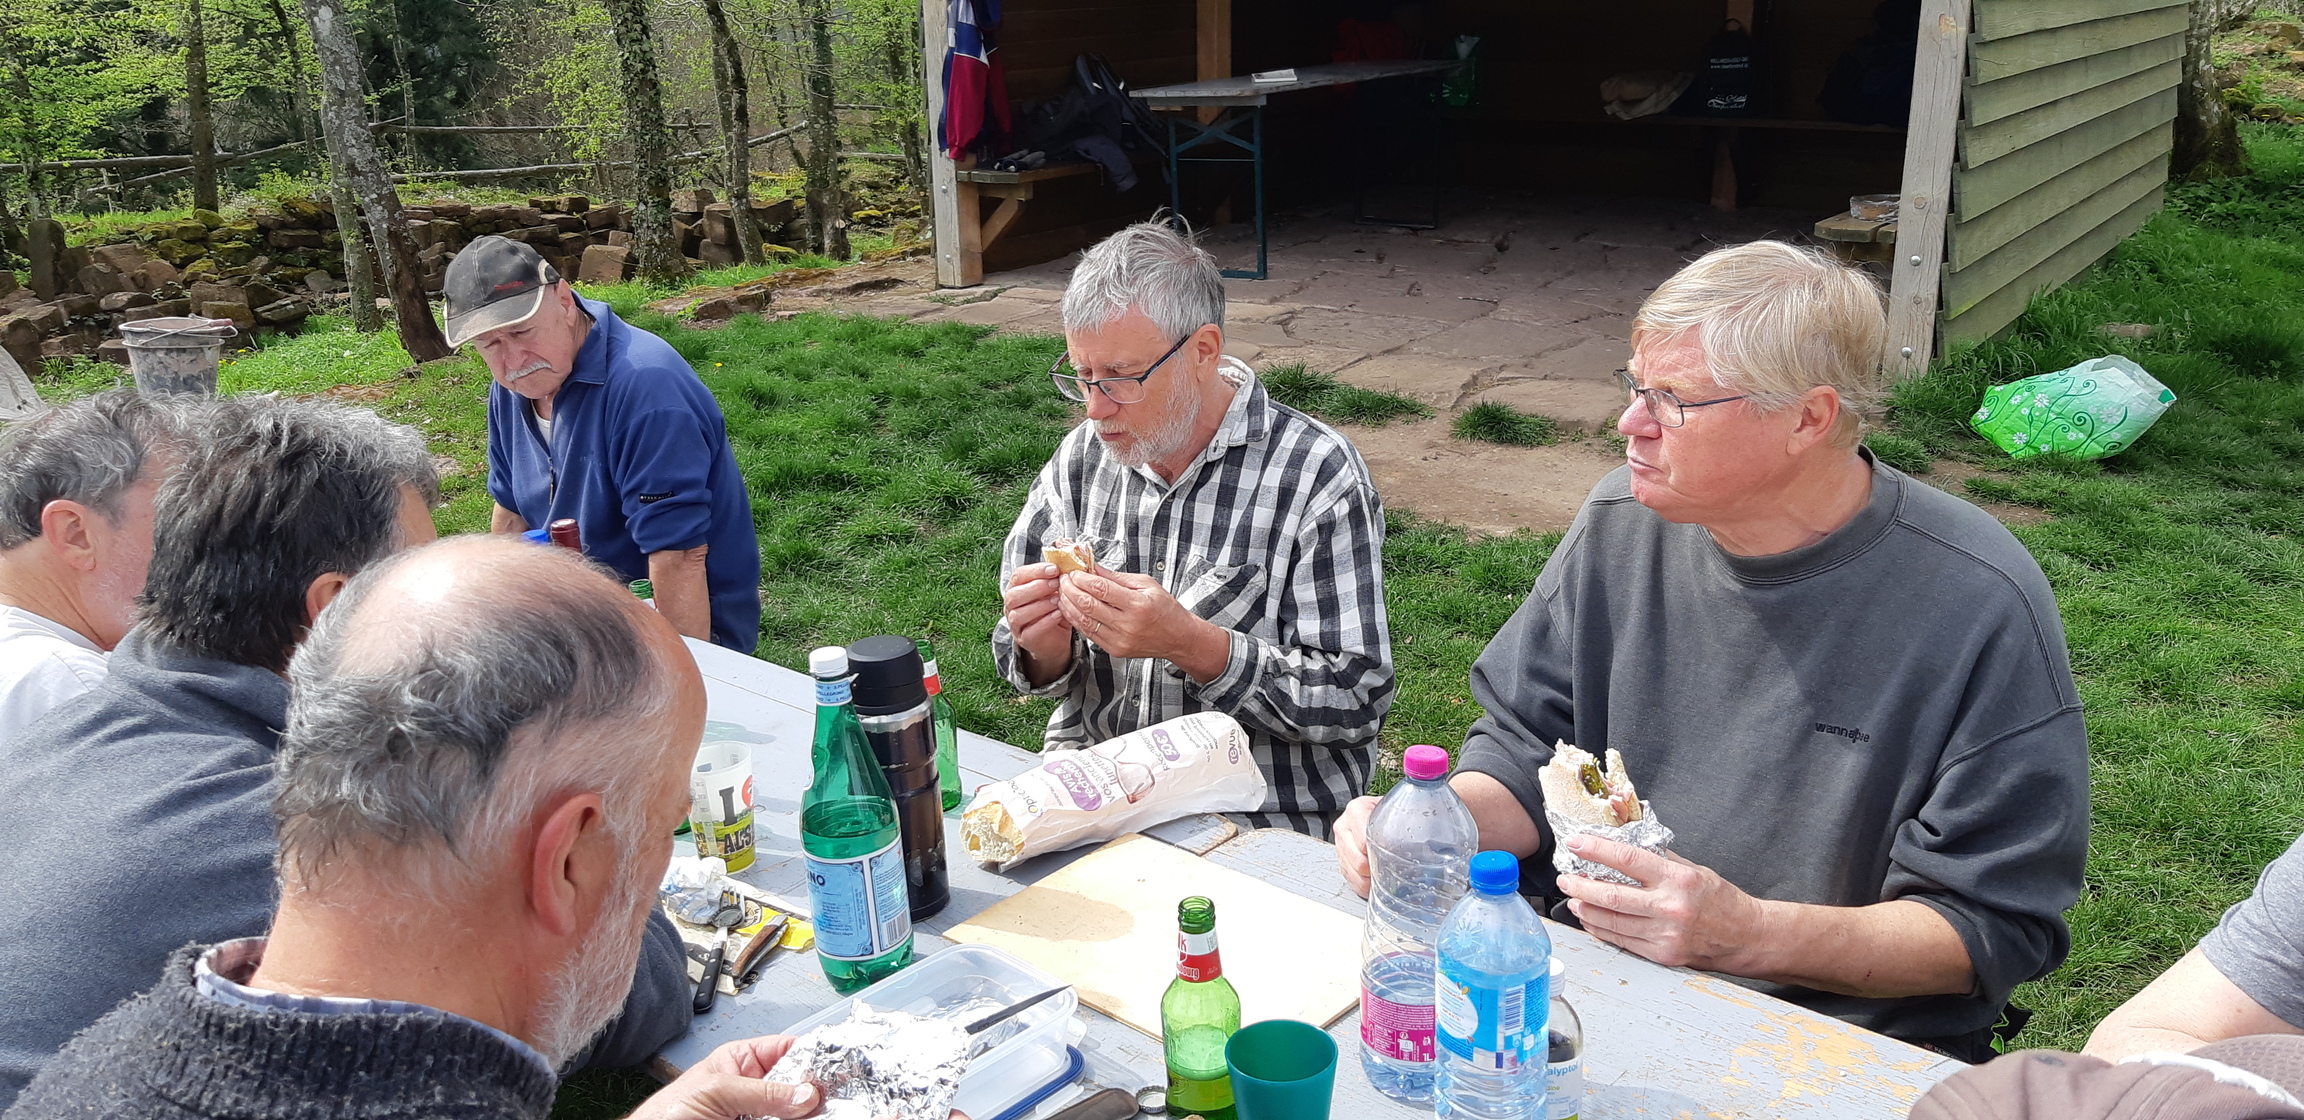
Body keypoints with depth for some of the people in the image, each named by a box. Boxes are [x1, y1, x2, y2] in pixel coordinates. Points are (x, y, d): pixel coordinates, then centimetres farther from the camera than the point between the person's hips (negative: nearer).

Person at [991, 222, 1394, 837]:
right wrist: (1046, 650, -13)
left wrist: (1190, 644, -25)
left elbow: (1358, 702, -14)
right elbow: (1025, 662, 11)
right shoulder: (1080, 458, 4)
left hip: (1263, 823, -4)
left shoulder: (1317, 474, -12)